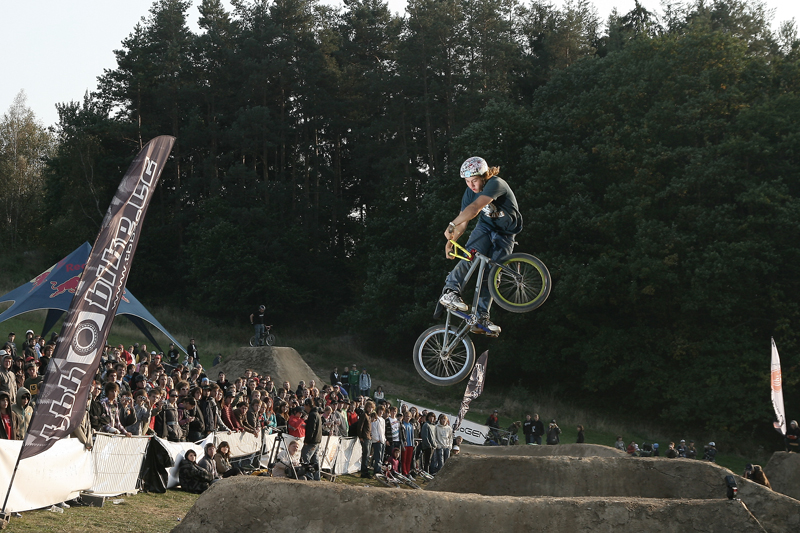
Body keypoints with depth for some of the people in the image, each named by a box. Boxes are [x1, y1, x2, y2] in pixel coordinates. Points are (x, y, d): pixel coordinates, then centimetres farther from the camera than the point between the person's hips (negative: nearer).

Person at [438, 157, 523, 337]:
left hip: (505, 235, -4)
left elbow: (475, 208, -41)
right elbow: (464, 221, -3)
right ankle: (450, 292, -32)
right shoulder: (470, 192, -7)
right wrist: (451, 241, -15)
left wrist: (452, 225, -43)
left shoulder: (496, 184, -29)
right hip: (485, 227, 4)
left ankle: (481, 317, -8)